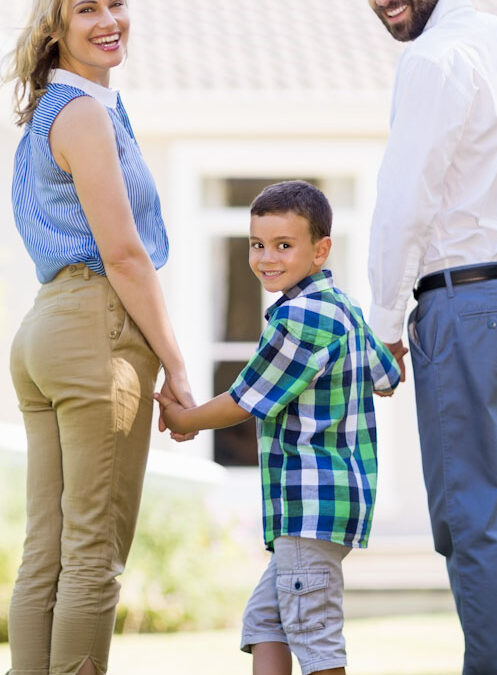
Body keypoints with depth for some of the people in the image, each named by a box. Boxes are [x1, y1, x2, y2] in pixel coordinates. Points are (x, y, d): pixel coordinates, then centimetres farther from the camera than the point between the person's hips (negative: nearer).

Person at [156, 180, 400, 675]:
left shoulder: (300, 316, -15)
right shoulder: (345, 310, 15)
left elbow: (245, 404, -10)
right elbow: (387, 381, 25)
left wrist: (184, 421, 4)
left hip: (312, 499, -11)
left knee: (312, 628, -9)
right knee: (263, 618, 14)